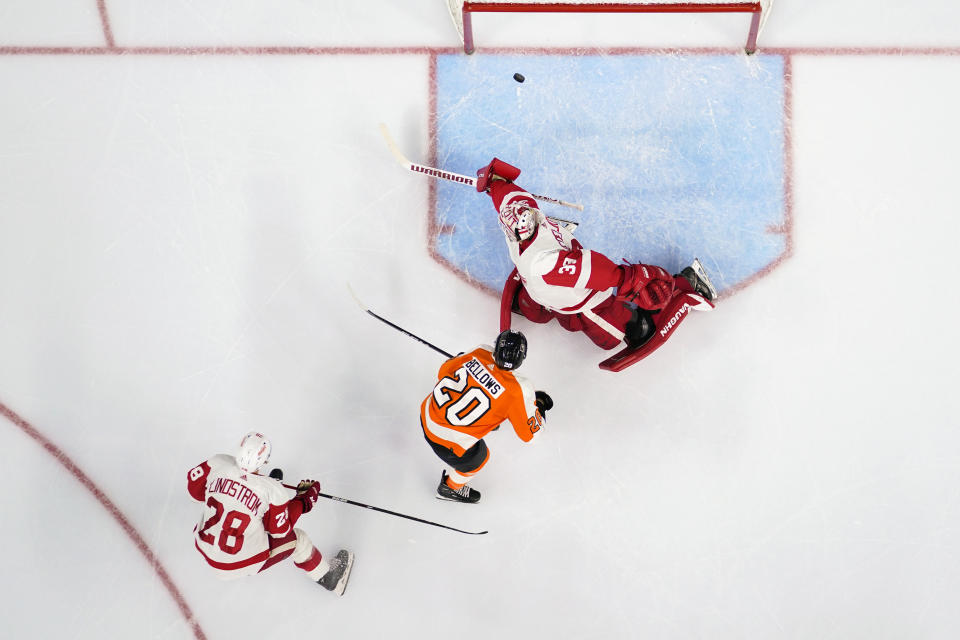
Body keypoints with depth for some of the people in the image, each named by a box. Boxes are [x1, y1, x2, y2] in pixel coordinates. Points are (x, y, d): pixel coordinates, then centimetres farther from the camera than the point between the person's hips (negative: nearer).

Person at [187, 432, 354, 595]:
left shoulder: (218, 463, -15)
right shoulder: (273, 491, -23)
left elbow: (195, 489, 2)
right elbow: (281, 529, -10)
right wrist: (304, 499, -1)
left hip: (204, 548, 5)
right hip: (241, 565, -5)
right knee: (297, 539, 12)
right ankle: (327, 577, 31)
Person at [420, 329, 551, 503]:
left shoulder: (478, 354, -11)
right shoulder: (518, 391, -22)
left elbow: (444, 372, 7)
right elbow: (527, 433, -7)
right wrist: (538, 404, 8)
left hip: (427, 413, 5)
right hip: (447, 441, -5)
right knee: (477, 458, 29)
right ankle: (450, 488, 54)